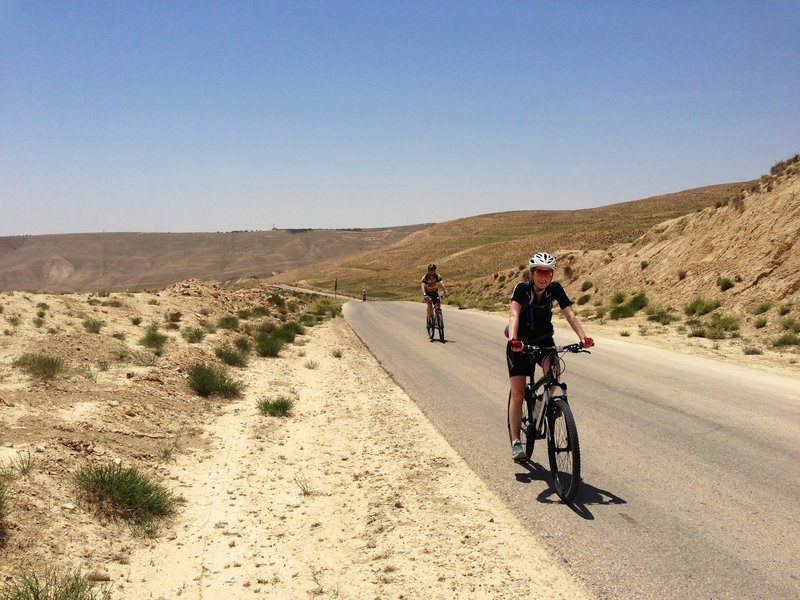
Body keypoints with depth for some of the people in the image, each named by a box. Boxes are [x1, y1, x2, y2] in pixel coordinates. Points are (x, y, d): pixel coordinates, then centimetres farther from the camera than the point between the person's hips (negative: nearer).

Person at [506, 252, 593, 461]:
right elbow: (513, 314, -37)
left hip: (543, 339, 2)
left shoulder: (555, 289, -14)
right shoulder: (522, 288, -23)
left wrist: (583, 337, -38)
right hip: (520, 342, -2)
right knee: (518, 393, -7)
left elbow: (570, 314, -23)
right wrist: (513, 339, -55)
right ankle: (515, 442, -1)